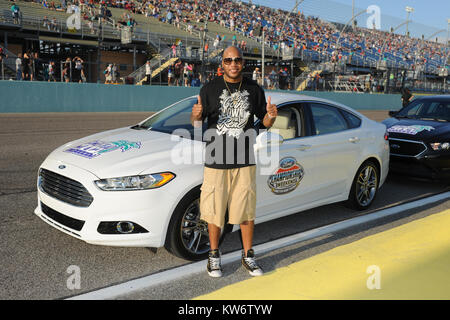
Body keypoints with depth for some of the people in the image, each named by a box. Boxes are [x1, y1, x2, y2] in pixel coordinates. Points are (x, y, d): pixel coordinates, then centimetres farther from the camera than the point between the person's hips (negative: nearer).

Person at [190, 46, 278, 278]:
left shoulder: (253, 89, 6)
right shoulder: (210, 89, 0)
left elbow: (264, 122, 9)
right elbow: (197, 124, 0)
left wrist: (271, 116, -14)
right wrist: (196, 115, -23)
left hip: (245, 162, 2)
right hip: (216, 160, -1)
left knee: (247, 210, 9)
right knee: (214, 210, 6)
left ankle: (248, 256, 25)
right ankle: (214, 255, 24)